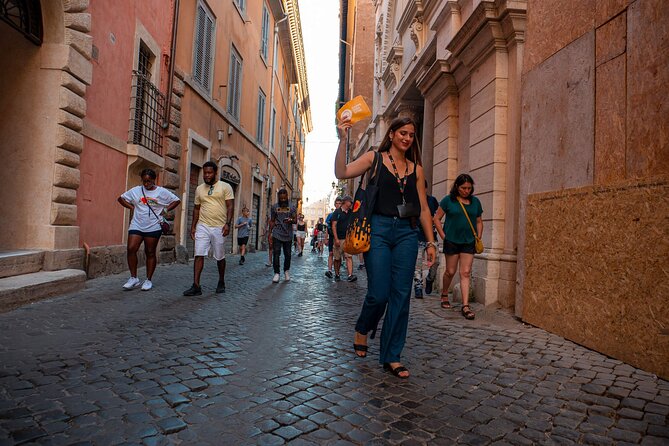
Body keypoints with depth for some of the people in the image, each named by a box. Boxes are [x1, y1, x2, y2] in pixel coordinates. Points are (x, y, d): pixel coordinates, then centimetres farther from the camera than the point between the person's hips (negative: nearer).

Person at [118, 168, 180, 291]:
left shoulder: (162, 192, 1)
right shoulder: (136, 191, 6)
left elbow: (176, 200, 7)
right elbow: (121, 198, 17)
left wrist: (165, 209, -2)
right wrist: (131, 207, 3)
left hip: (153, 227, -2)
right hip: (136, 226, 2)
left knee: (150, 253, 4)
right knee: (131, 249, -10)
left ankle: (148, 280, 14)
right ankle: (133, 278, 3)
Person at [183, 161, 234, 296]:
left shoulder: (225, 187, -1)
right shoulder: (199, 189, 12)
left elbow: (230, 206, -6)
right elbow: (196, 209, 16)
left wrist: (227, 223, -17)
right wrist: (193, 226, 10)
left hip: (219, 227, -3)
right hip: (202, 226, 3)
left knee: (220, 257, 8)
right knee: (199, 255, -8)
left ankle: (221, 282, 26)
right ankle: (196, 286, -6)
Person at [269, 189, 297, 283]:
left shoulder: (292, 207, 4)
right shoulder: (274, 207, 6)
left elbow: (295, 219, 4)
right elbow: (272, 221, 11)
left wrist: (291, 220, -20)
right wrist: (270, 234, 6)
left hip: (288, 235, 0)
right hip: (277, 234, 0)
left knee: (287, 254, 7)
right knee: (276, 254, -7)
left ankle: (286, 271, 25)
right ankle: (276, 273, -1)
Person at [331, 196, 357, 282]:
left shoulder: (350, 213, 13)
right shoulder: (337, 212, -2)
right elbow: (334, 226, -7)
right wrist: (336, 239, -15)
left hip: (348, 239, 3)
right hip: (339, 239, -3)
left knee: (349, 256, -10)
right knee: (337, 258, 6)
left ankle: (350, 275, -17)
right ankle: (337, 275, 20)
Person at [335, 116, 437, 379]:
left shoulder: (416, 169, 14)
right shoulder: (374, 158, 5)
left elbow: (423, 209, 13)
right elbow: (342, 173, -9)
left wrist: (431, 242, 8)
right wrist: (343, 140, -18)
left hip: (407, 232, 4)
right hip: (379, 229, -3)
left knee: (401, 295, 2)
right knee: (379, 293, -6)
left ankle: (391, 357, 14)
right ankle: (362, 330, 28)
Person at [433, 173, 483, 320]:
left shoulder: (475, 202, 9)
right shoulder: (448, 200, -2)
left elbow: (479, 221, 19)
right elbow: (437, 218, 0)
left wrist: (478, 238, 8)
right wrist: (443, 236, -5)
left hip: (468, 242, 3)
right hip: (452, 241, -2)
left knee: (466, 273, -3)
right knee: (450, 271, 6)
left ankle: (465, 306, -5)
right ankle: (444, 295, 31)